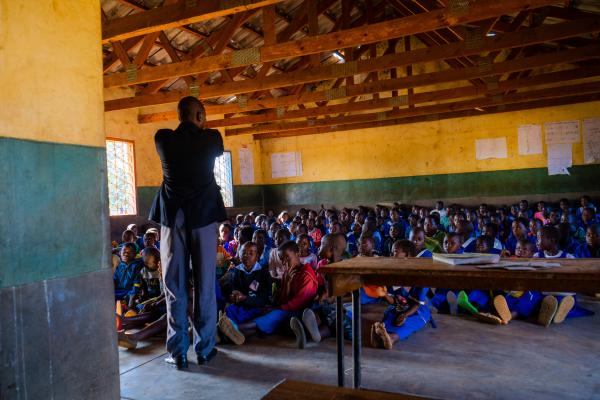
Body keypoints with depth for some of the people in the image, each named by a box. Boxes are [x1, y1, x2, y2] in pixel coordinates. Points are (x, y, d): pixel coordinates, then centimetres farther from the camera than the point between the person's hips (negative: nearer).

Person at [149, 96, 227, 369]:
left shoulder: (163, 139, 1)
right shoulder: (211, 138, -2)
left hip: (173, 217, 1)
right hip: (203, 215, -1)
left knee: (175, 286, 6)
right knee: (205, 284, 6)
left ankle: (178, 352, 10)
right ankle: (205, 348, 14)